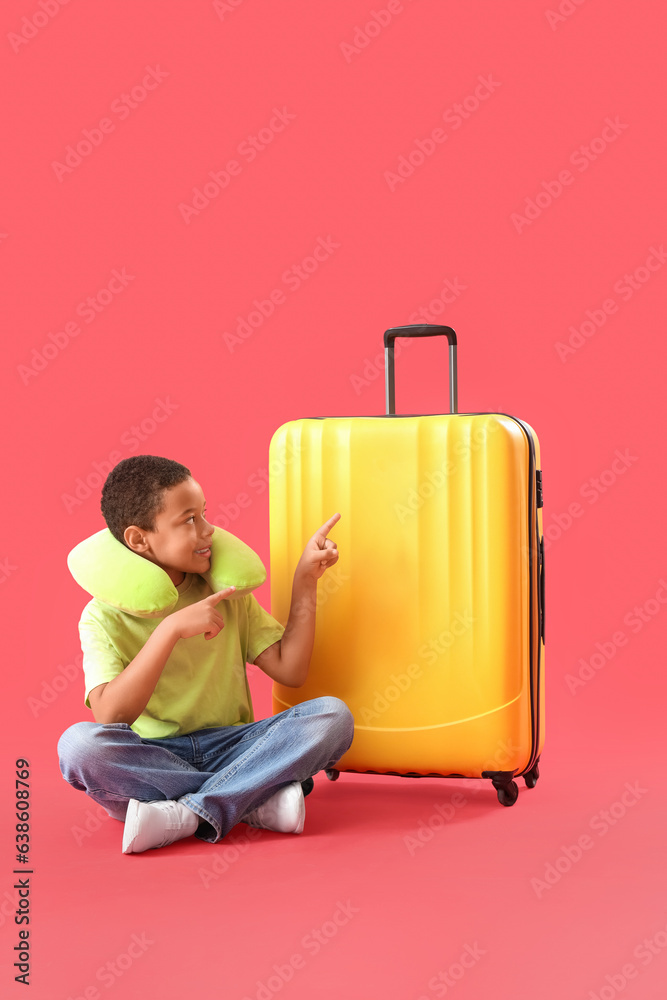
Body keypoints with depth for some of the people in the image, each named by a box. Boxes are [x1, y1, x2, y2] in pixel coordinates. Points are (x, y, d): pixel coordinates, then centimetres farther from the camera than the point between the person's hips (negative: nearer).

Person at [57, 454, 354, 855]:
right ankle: (257, 800, -26)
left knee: (334, 714, -20)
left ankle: (189, 817, -27)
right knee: (78, 742, -34)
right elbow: (110, 716, -20)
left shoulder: (227, 593, 8)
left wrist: (306, 582, -3)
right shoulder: (105, 616, -4)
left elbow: (290, 670, 2)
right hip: (151, 761, -2)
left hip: (231, 747, 3)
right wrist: (171, 628, -26)